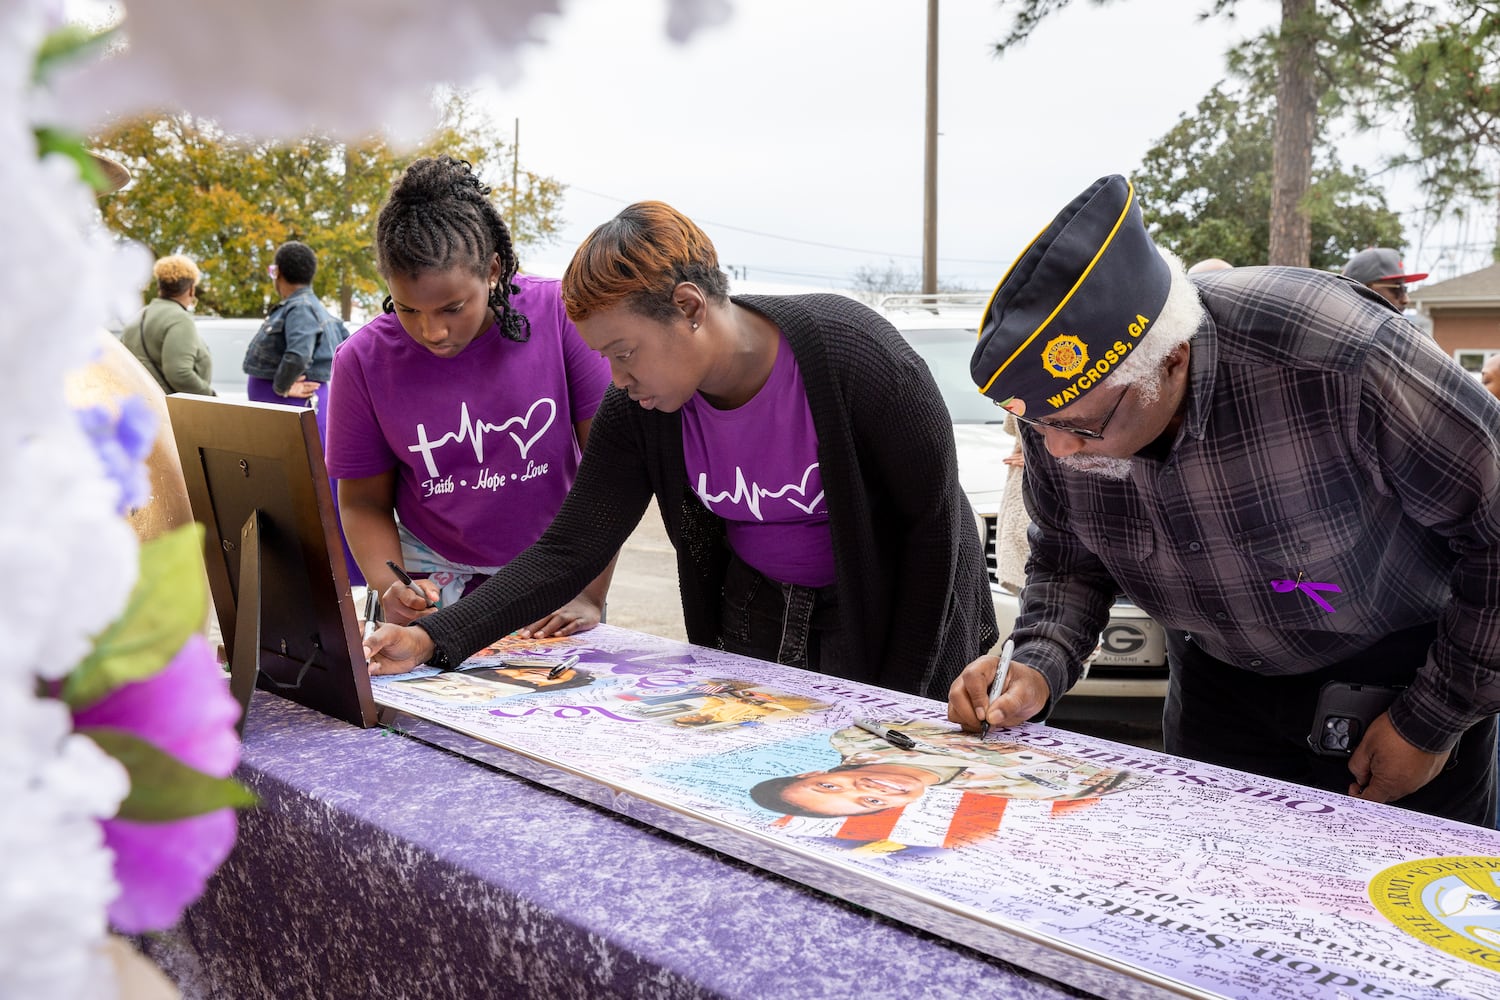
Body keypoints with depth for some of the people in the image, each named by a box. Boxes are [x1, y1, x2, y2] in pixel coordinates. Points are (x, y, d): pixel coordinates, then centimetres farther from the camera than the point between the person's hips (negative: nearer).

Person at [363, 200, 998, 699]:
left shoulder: (851, 353, -28)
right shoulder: (638, 407, -15)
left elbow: (934, 521, -20)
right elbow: (569, 548, -13)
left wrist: (895, 701, -16)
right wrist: (435, 638, -25)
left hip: (894, 613, -3)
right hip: (756, 615, 4)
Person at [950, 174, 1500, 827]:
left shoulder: (1340, 362, -36)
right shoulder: (1062, 404, -21)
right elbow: (1069, 560, -3)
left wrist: (1432, 723, -14)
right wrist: (1039, 670, -22)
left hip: (1403, 668, -3)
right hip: (1222, 681, 3)